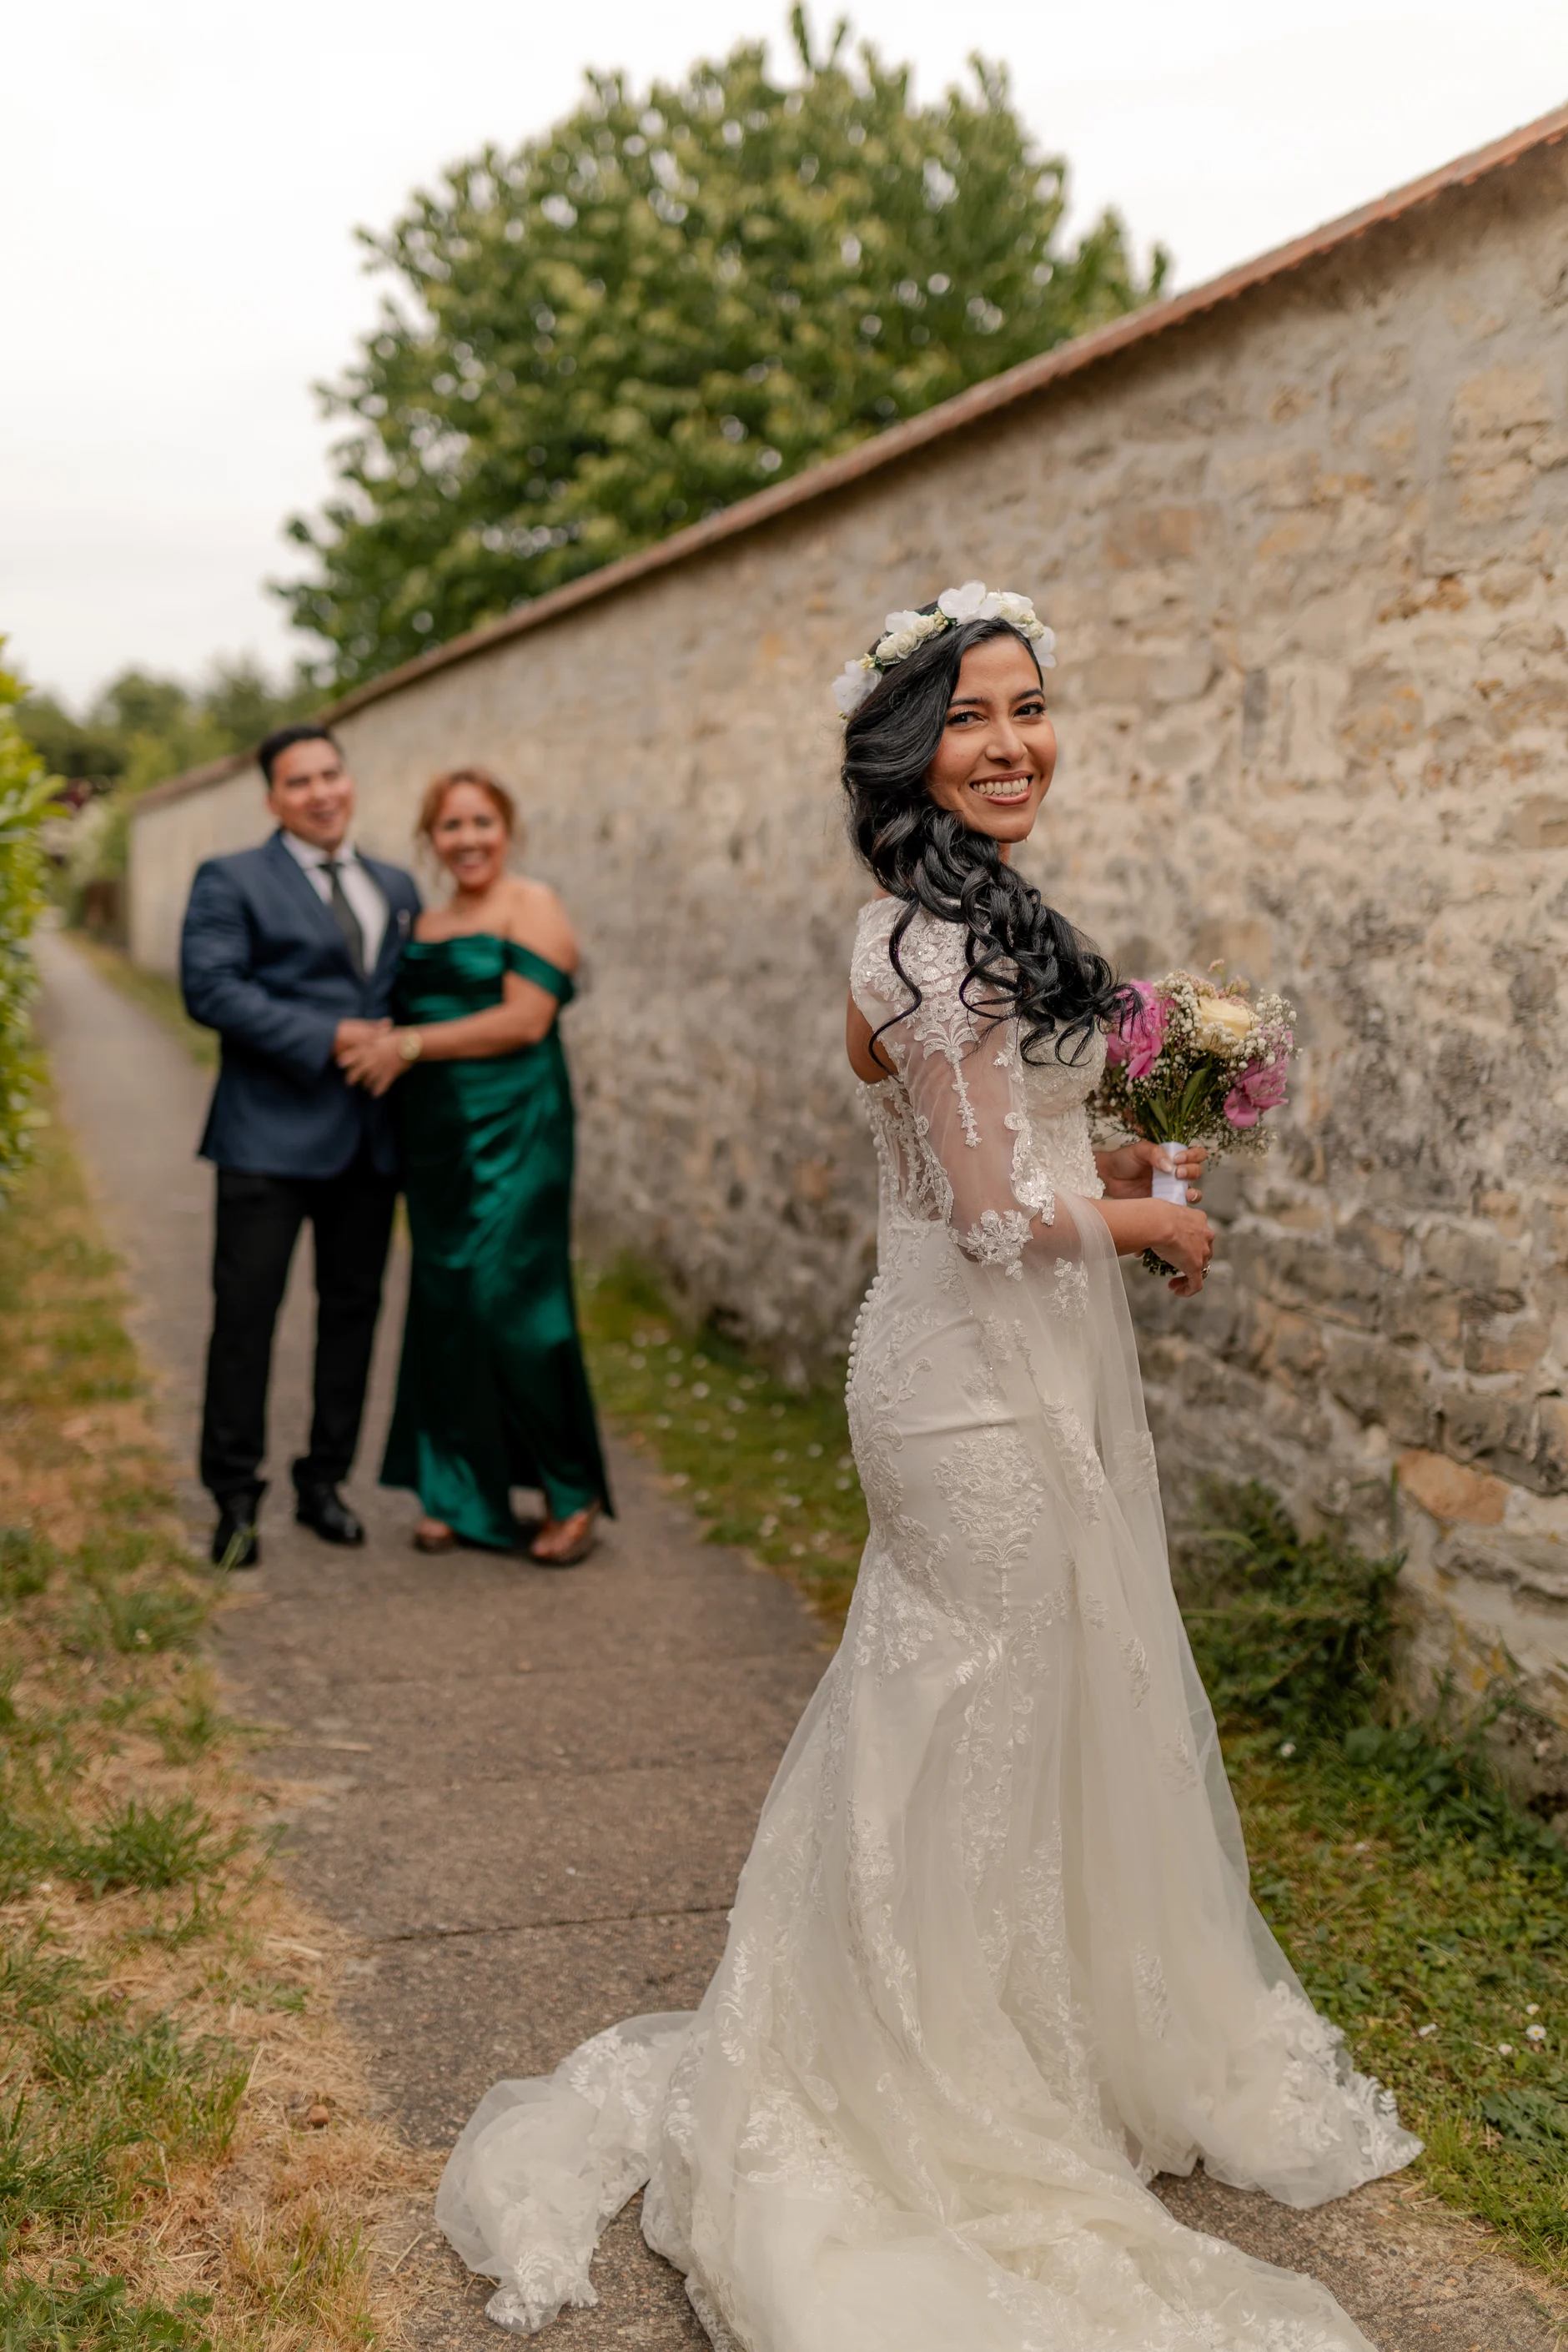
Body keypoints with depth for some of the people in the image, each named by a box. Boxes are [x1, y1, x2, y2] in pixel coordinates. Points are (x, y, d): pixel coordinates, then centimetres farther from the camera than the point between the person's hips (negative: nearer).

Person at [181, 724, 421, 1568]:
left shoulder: (397, 887, 16)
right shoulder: (232, 881, 0)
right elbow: (209, 986, -13)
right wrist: (328, 1038, -19)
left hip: (370, 1138, 5)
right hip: (272, 1134, -5)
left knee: (352, 1308, 10)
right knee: (246, 1310, -3)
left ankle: (323, 1481, 23)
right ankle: (234, 1497, 7)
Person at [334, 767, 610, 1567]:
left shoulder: (532, 905, -4)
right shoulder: (426, 925, 17)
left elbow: (526, 1019, -15)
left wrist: (410, 1044, -14)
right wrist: (371, 1045, 4)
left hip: (513, 1135, -7)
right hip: (435, 1138, 7)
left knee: (512, 1304, -10)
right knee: (444, 1305, 6)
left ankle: (573, 1494, 5)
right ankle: (461, 1494, 15)